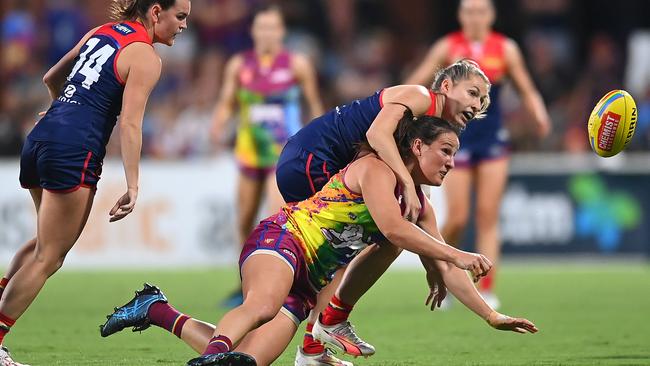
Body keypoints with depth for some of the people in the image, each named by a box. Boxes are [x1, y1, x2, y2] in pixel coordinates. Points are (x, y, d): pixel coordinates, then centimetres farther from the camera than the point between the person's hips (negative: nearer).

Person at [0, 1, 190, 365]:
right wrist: (133, 187, -13)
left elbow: (51, 79, 28)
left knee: (46, 243, 25)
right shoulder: (146, 57, -5)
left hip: (40, 139, 8)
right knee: (48, 258, -1)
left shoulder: (100, 32, 17)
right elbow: (130, 124, -13)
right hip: (74, 153, -8)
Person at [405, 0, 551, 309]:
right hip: (457, 139, -1)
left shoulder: (505, 49, 2)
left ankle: (486, 290, -3)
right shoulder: (447, 48, -2)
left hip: (492, 139, 1)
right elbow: (413, 86, 0)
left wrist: (540, 116, -10)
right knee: (457, 218, -5)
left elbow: (527, 90, 8)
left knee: (488, 217, -4)